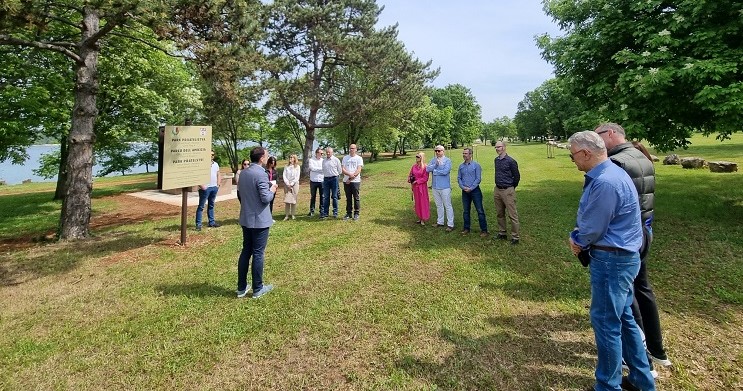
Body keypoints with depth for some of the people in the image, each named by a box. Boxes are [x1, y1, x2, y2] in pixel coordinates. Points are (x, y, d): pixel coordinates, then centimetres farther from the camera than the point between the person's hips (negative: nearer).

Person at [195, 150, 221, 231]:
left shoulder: (215, 164, 13)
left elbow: (218, 175, 21)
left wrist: (218, 184, 10)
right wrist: (201, 185, -17)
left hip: (214, 188, 6)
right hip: (205, 188, -6)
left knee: (211, 206, 14)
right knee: (201, 206, -2)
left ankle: (211, 222, 21)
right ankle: (198, 224, 0)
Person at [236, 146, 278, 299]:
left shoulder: (243, 173, 7)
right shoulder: (261, 174, -18)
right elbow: (266, 198, -21)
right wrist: (272, 190, -1)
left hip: (246, 219, 8)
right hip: (260, 220, -7)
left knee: (245, 251, 14)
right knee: (258, 253, 2)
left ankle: (241, 288, 21)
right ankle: (258, 289, 14)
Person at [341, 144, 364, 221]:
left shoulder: (359, 158, 2)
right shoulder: (345, 158, 11)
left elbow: (358, 170, -8)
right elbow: (342, 169, 2)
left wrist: (351, 178, -14)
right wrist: (350, 174, -17)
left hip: (355, 181, -3)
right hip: (346, 181, 3)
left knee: (356, 198, 0)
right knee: (348, 198, 9)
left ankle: (356, 213, 8)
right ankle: (348, 213, 17)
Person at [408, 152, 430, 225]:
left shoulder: (425, 167, -12)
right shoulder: (414, 166, 5)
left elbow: (425, 178, -14)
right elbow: (410, 175, 13)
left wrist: (416, 181, -16)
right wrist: (410, 180, -7)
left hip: (422, 186, -6)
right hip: (415, 187, 6)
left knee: (423, 202, 1)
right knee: (417, 202, 11)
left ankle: (424, 219, 9)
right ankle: (420, 218, 22)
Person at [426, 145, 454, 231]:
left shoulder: (447, 160, -6)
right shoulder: (433, 160, 9)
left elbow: (445, 171, -19)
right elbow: (427, 169, -4)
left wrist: (434, 171, -8)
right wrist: (435, 164, -17)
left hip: (445, 187, -5)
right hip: (435, 186, 5)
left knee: (447, 206, -2)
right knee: (439, 205, 16)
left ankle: (450, 224, 2)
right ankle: (440, 222, 27)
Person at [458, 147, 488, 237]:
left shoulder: (476, 165, -5)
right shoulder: (461, 166, 9)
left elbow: (478, 179, -9)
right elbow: (458, 178, 9)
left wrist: (471, 188, -14)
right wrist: (463, 187, -8)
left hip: (475, 190, -4)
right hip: (465, 191, 5)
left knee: (480, 210, -3)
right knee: (466, 210, 11)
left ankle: (484, 230, 2)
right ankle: (466, 228, 22)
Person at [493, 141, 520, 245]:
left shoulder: (510, 161, -11)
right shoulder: (496, 160, 9)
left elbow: (517, 176, -5)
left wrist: (511, 187, 5)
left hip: (507, 190, -7)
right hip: (497, 190, 7)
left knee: (512, 215, -3)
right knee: (499, 213, 15)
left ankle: (515, 237, 4)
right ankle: (502, 233, 27)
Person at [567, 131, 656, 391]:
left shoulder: (605, 182, -25)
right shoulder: (607, 173, 9)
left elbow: (593, 229, -19)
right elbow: (591, 217, 16)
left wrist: (576, 240, 1)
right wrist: (578, 237, 2)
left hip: (612, 260, -10)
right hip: (620, 257, 10)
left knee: (605, 322, 3)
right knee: (623, 318, 20)